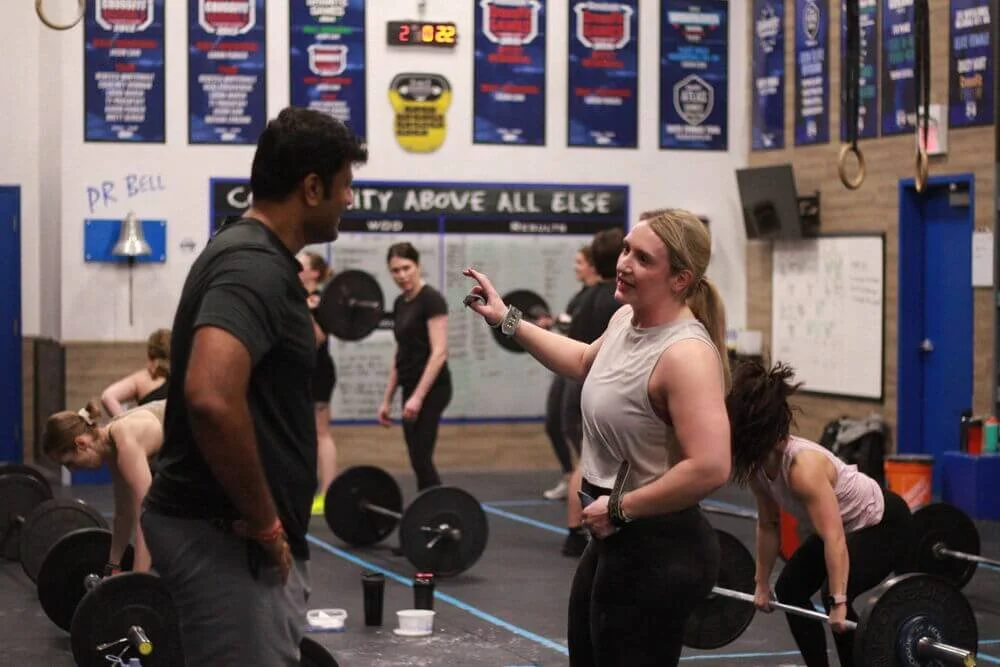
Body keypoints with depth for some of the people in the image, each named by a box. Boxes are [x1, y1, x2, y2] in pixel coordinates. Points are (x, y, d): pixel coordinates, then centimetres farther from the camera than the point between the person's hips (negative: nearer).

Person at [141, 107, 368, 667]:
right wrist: (264, 521, -24)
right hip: (229, 537, -10)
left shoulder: (252, 255, 13)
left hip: (230, 529, 10)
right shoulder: (255, 268, -19)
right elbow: (211, 397, -35)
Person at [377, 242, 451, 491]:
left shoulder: (431, 300, -12)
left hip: (430, 388, -9)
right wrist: (387, 399, 17)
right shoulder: (400, 303, 14)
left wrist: (418, 396, -23)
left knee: (420, 458, -11)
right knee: (420, 460, 7)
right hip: (412, 389, 9)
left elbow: (439, 352, -18)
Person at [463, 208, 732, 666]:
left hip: (659, 553, -10)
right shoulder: (626, 319, 4)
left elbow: (709, 469, -32)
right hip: (615, 539, 10)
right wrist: (507, 320, 27)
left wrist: (620, 508, -22)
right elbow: (586, 362, 28)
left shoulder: (686, 353, -25)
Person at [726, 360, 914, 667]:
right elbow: (768, 525, 4)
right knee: (789, 588, 4)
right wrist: (762, 583, 8)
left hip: (884, 523, -9)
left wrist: (839, 603, -41)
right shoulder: (757, 464, -11)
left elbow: (833, 539, -40)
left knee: (834, 597, -25)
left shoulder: (804, 466, -37)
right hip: (845, 525, 9)